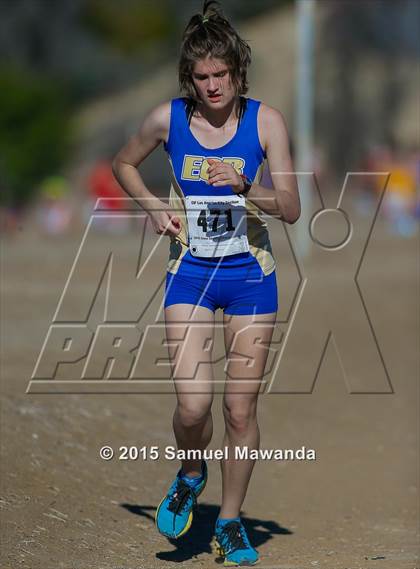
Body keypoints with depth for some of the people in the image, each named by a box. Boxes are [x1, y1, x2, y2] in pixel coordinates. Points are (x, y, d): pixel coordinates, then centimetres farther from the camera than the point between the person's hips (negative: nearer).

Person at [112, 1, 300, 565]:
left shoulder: (265, 120, -7)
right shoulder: (168, 118, -5)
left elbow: (291, 209, -9)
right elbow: (124, 164, 14)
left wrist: (242, 185, -25)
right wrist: (156, 207, -2)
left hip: (251, 272, 0)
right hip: (190, 270, 0)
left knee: (241, 409, 1)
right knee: (193, 403, -14)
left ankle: (230, 522, 18)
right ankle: (191, 476, 19)